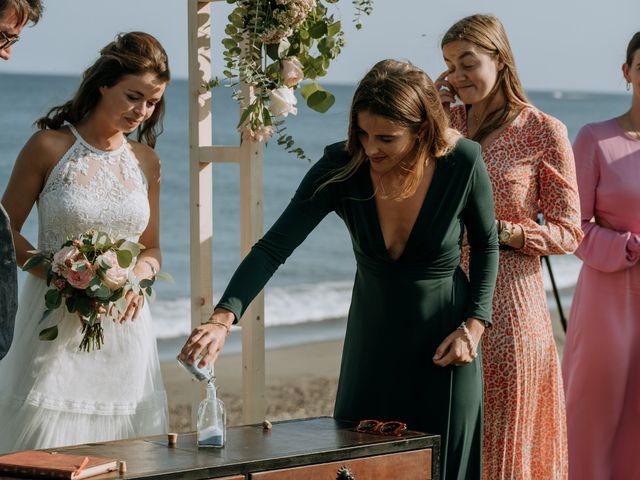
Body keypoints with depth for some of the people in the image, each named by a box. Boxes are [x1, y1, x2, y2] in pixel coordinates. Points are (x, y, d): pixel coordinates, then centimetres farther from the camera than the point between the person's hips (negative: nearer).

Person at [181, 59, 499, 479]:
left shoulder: (463, 163, -20)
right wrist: (223, 319, -33)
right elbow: (274, 248, -20)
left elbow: (487, 244, -1)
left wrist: (474, 325, -9)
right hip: (373, 337, 2)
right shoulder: (342, 167, -18)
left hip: (444, 341, -2)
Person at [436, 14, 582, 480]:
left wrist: (503, 232, -17)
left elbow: (568, 232, -2)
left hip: (508, 302, -4)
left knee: (505, 439, 3)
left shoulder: (543, 133, -4)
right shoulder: (446, 121, 8)